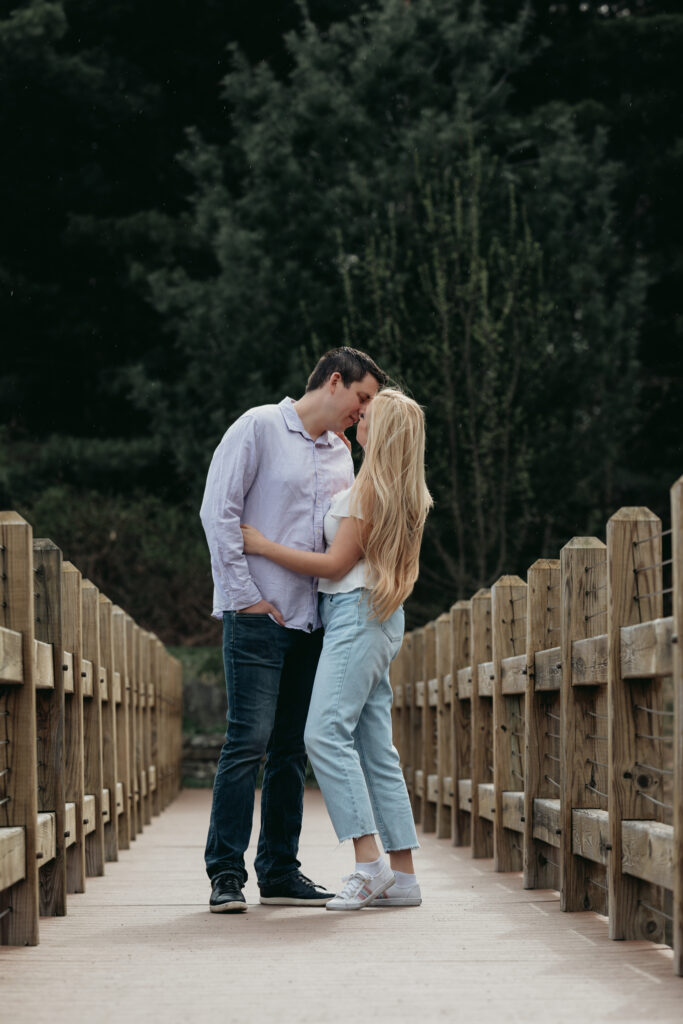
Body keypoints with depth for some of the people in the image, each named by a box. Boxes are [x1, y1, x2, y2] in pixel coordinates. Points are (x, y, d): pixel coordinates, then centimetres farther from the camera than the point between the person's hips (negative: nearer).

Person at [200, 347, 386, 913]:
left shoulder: (340, 453, 18)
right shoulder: (260, 427, -2)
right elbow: (218, 512, -8)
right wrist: (246, 595, -11)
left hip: (312, 619, 7)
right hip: (258, 614, -7)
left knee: (292, 749, 8)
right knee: (249, 741, -11)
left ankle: (280, 871, 13)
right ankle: (226, 873, -7)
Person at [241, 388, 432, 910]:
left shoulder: (371, 487, -11)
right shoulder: (402, 492, 17)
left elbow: (338, 564, -12)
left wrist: (263, 545, -7)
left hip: (357, 612, -10)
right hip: (378, 618, 10)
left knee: (326, 733, -17)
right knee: (376, 747, 6)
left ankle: (369, 864, -24)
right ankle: (402, 874, 3)